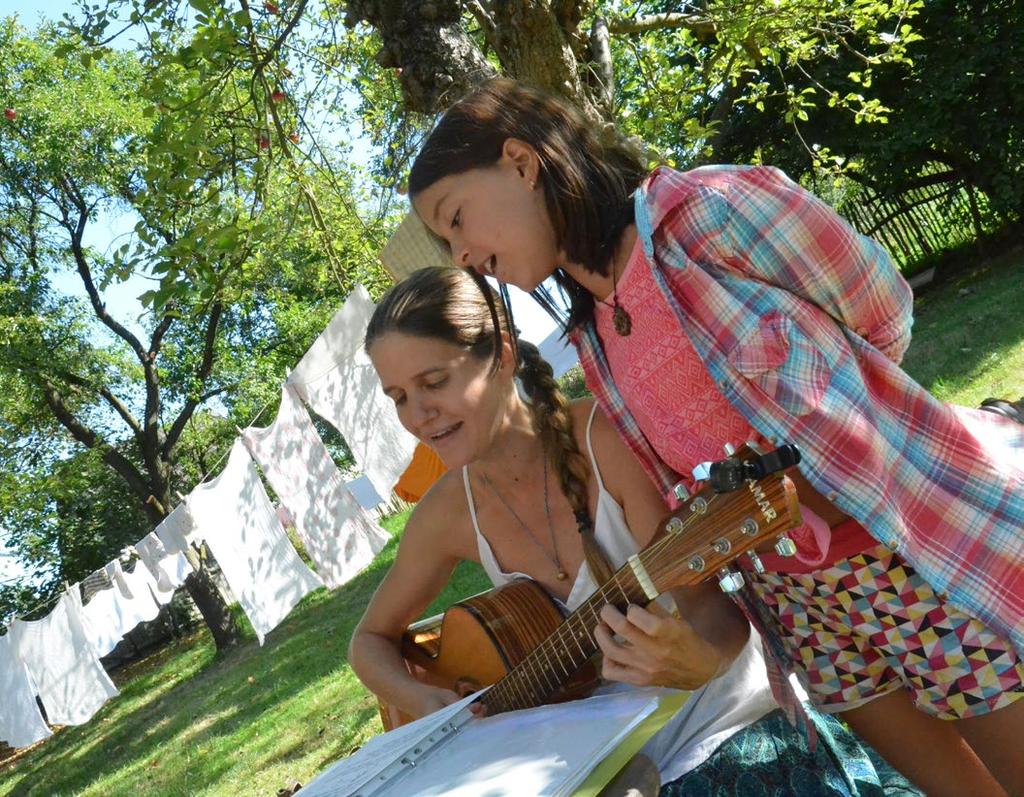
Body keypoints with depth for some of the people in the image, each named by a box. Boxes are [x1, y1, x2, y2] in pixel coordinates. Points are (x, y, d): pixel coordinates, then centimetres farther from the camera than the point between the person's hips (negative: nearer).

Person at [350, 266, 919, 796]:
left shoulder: (607, 438, -17)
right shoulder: (450, 512, -4)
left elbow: (708, 600, -19)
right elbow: (373, 640, 10)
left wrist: (700, 657, -41)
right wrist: (422, 701, -9)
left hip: (738, 721, -2)